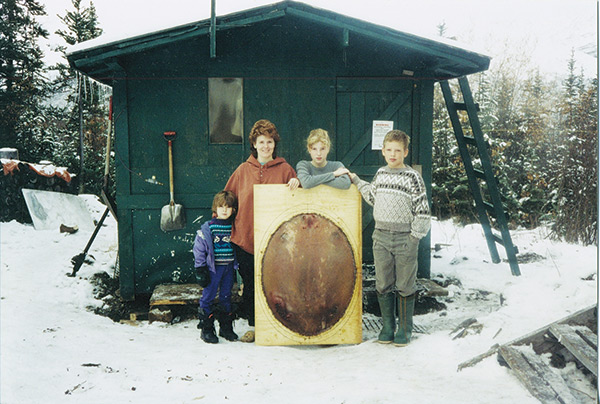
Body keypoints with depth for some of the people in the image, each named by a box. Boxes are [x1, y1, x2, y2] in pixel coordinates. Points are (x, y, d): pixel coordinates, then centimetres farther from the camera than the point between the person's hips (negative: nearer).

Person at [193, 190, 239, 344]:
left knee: (226, 297, 12)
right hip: (213, 268, -3)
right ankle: (206, 329, 13)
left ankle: (226, 328, 24)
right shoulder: (207, 228, -6)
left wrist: (238, 265, 11)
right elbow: (199, 249, -4)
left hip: (229, 267, 3)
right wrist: (200, 269, -7)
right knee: (208, 297, 1)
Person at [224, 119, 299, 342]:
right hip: (245, 238, 1)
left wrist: (296, 183, -10)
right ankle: (253, 326, 22)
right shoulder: (243, 170, 8)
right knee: (249, 284, 7)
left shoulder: (284, 169, 4)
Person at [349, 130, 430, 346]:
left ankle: (405, 329, 17)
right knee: (383, 285, 9)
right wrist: (356, 180, 20)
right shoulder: (380, 174, 9)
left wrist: (414, 236, -9)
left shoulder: (412, 177, -6)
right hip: (381, 237, 4)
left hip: (405, 238, -4)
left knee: (405, 286, 4)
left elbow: (422, 209, -6)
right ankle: (387, 326, 22)